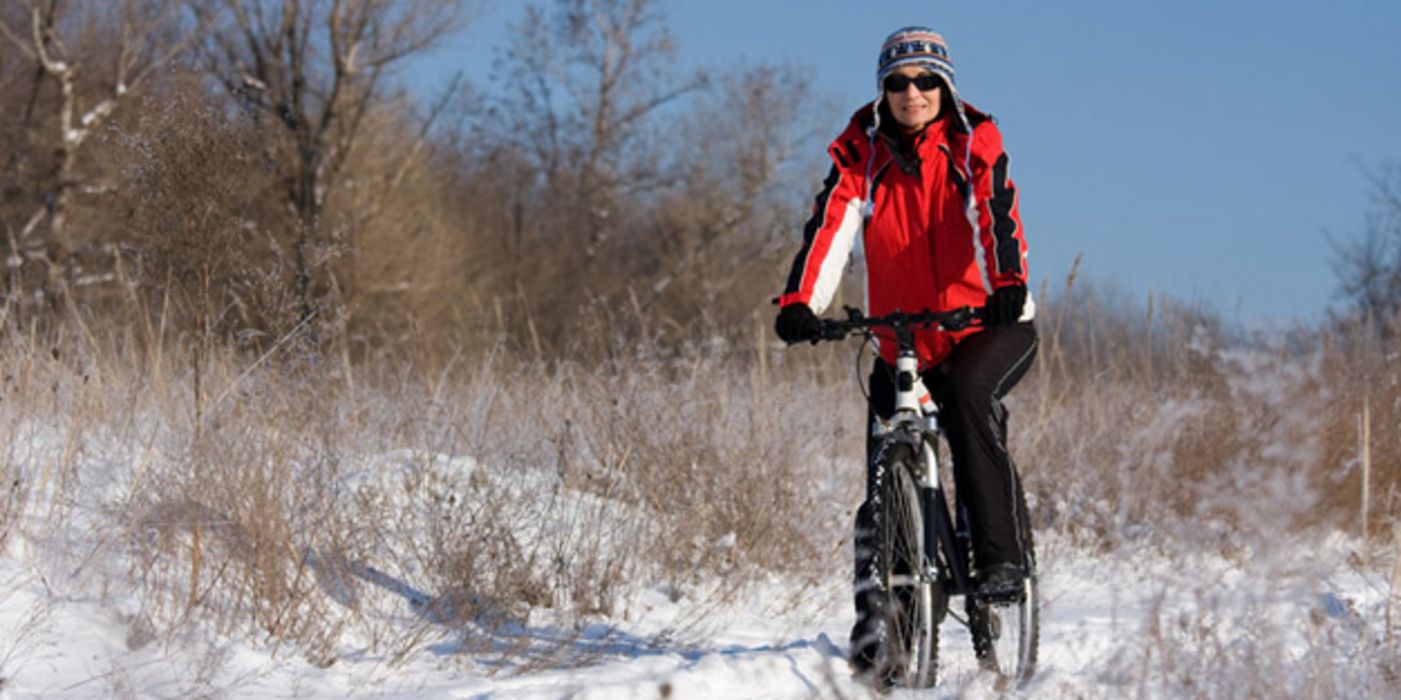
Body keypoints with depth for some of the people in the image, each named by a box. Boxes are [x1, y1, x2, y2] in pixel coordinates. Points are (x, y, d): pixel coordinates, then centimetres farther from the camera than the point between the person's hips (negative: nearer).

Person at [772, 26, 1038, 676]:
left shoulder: (975, 145, -6)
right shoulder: (861, 155, -2)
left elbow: (997, 214, -23)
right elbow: (831, 226, -16)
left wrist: (1009, 286, -42)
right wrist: (800, 302, -33)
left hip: (991, 328, -3)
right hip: (903, 342, 3)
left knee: (967, 394, -35)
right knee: (885, 488, -3)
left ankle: (999, 555, -29)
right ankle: (874, 622, 9)